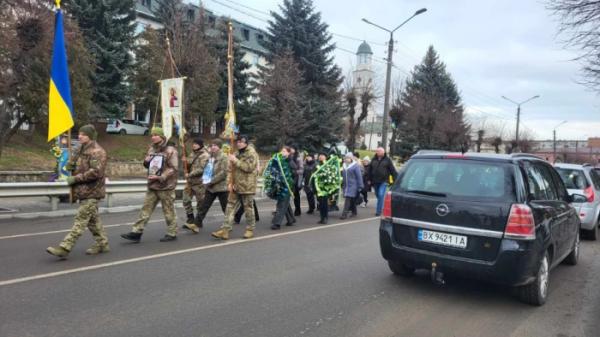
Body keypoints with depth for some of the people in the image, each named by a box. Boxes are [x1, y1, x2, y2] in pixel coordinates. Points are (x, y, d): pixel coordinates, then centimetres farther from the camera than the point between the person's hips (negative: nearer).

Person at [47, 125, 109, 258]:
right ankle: (102, 244, 25)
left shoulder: (97, 151, -14)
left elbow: (96, 171, -25)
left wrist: (75, 178, -19)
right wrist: (70, 164, 1)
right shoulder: (81, 149, 15)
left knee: (80, 220, -8)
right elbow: (71, 166, 27)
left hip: (91, 192, -10)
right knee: (93, 219, 15)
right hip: (83, 191, 10)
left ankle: (64, 248, -8)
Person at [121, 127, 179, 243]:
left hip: (166, 186, -7)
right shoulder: (151, 149, 13)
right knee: (146, 209, 6)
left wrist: (160, 177, -24)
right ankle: (136, 232, 9)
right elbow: (146, 164, 25)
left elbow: (173, 169, -16)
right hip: (152, 186, 7)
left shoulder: (170, 150, -10)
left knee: (169, 211, 3)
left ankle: (172, 234, 15)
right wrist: (146, 161, 1)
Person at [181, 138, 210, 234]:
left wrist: (190, 175, -18)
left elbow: (201, 169, -20)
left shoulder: (205, 155, -12)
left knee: (200, 203, 2)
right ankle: (191, 220, 19)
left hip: (199, 182, -8)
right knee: (186, 200, 7)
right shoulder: (193, 153, 14)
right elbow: (189, 165, 20)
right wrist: (186, 162, -1)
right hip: (190, 181, 8)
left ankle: (197, 223, 9)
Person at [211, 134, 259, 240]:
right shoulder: (236, 153, 16)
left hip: (247, 186, -7)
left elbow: (249, 167, -21)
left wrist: (236, 161, -18)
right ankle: (225, 230, 3)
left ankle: (250, 229, 17)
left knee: (248, 208, 3)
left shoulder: (251, 153, -7)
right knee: (230, 207, 2)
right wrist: (229, 182, 4)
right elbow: (231, 169, 15)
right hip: (235, 186, 7)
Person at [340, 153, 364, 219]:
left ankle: (344, 213, -14)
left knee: (348, 199, -13)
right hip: (346, 185, 6)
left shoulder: (355, 166, -8)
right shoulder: (344, 165, 10)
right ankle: (354, 212, 27)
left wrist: (360, 186, -10)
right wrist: (342, 184, 17)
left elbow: (359, 176, -9)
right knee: (351, 200, 14)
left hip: (352, 185, -6)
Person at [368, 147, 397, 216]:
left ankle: (378, 211, -8)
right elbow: (370, 170, 15)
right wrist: (369, 180, 12)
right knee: (378, 195, 12)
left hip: (383, 181, -4)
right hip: (375, 181, 4)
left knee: (381, 195, -13)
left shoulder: (387, 160, 0)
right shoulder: (374, 160, 10)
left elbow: (392, 170, -1)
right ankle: (382, 207, 32)